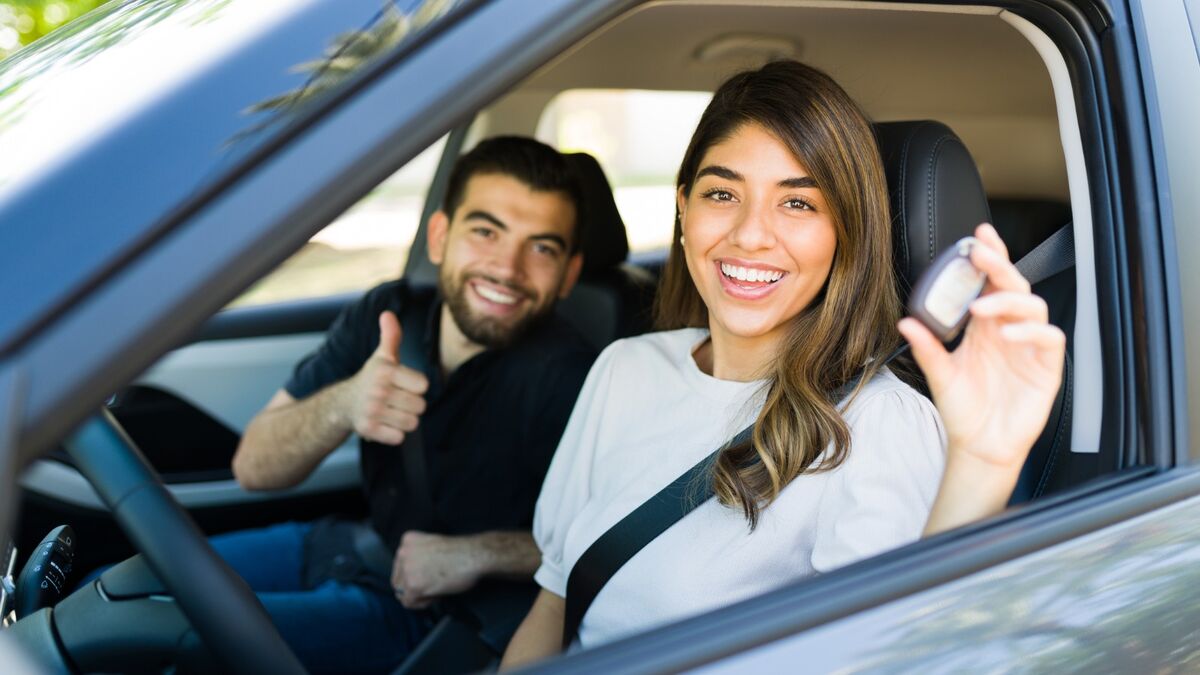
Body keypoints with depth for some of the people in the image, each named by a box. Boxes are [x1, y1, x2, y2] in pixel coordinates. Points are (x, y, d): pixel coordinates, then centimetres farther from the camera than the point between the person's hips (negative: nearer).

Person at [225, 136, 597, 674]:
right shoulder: (387, 313, -7)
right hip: (348, 545, 6)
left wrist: (480, 554, -26)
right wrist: (341, 405, -28)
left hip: (429, 612, -5)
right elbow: (253, 469, -7)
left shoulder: (565, 379, -25)